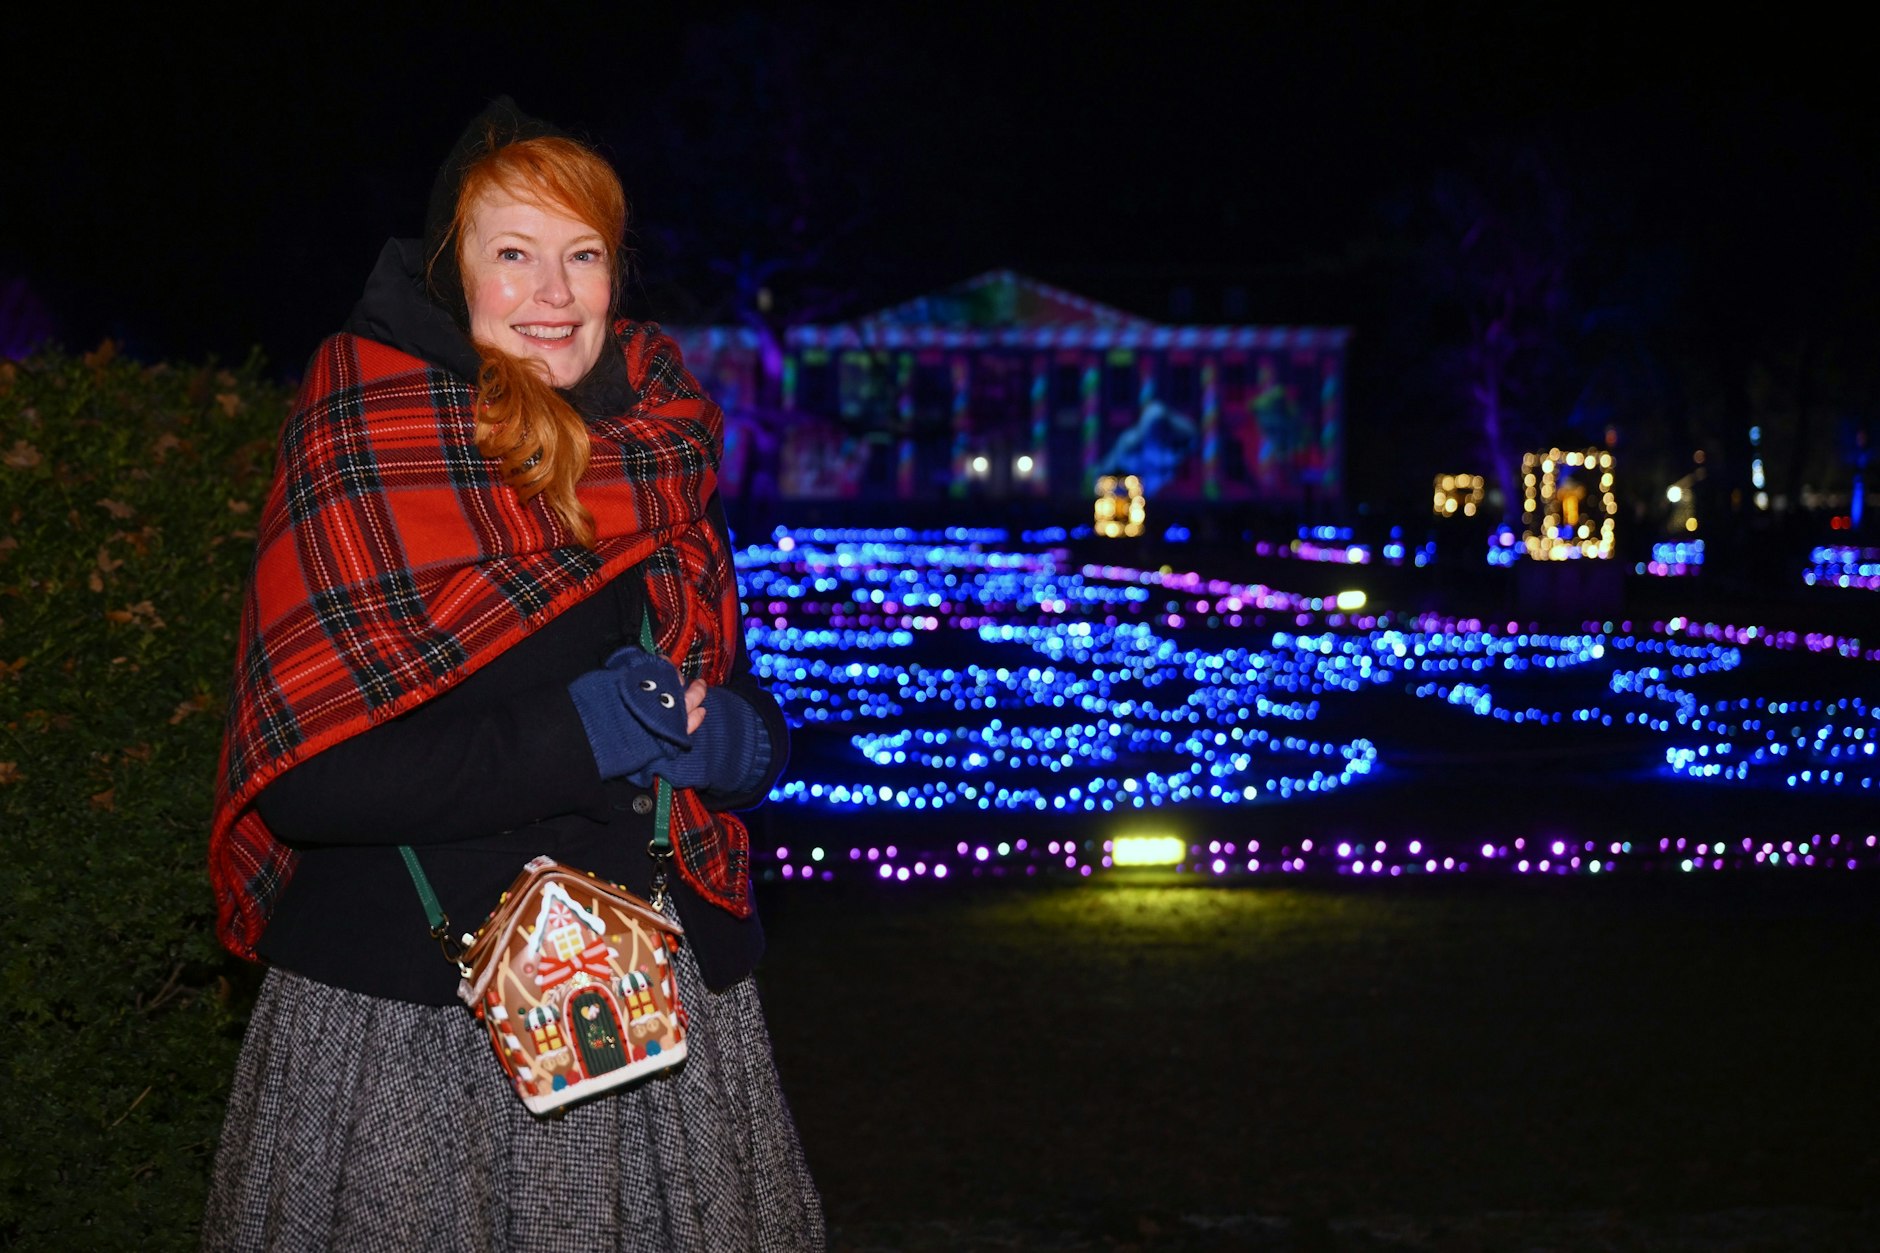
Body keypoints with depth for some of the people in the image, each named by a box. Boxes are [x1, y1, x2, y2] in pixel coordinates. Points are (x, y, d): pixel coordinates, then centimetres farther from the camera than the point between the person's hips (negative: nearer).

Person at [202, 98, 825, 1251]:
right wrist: (575, 737, -21)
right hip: (406, 1024, -5)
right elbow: (305, 776, -17)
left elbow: (745, 709, 15)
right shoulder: (366, 455, -8)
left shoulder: (660, 454, 9)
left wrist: (733, 741, -9)